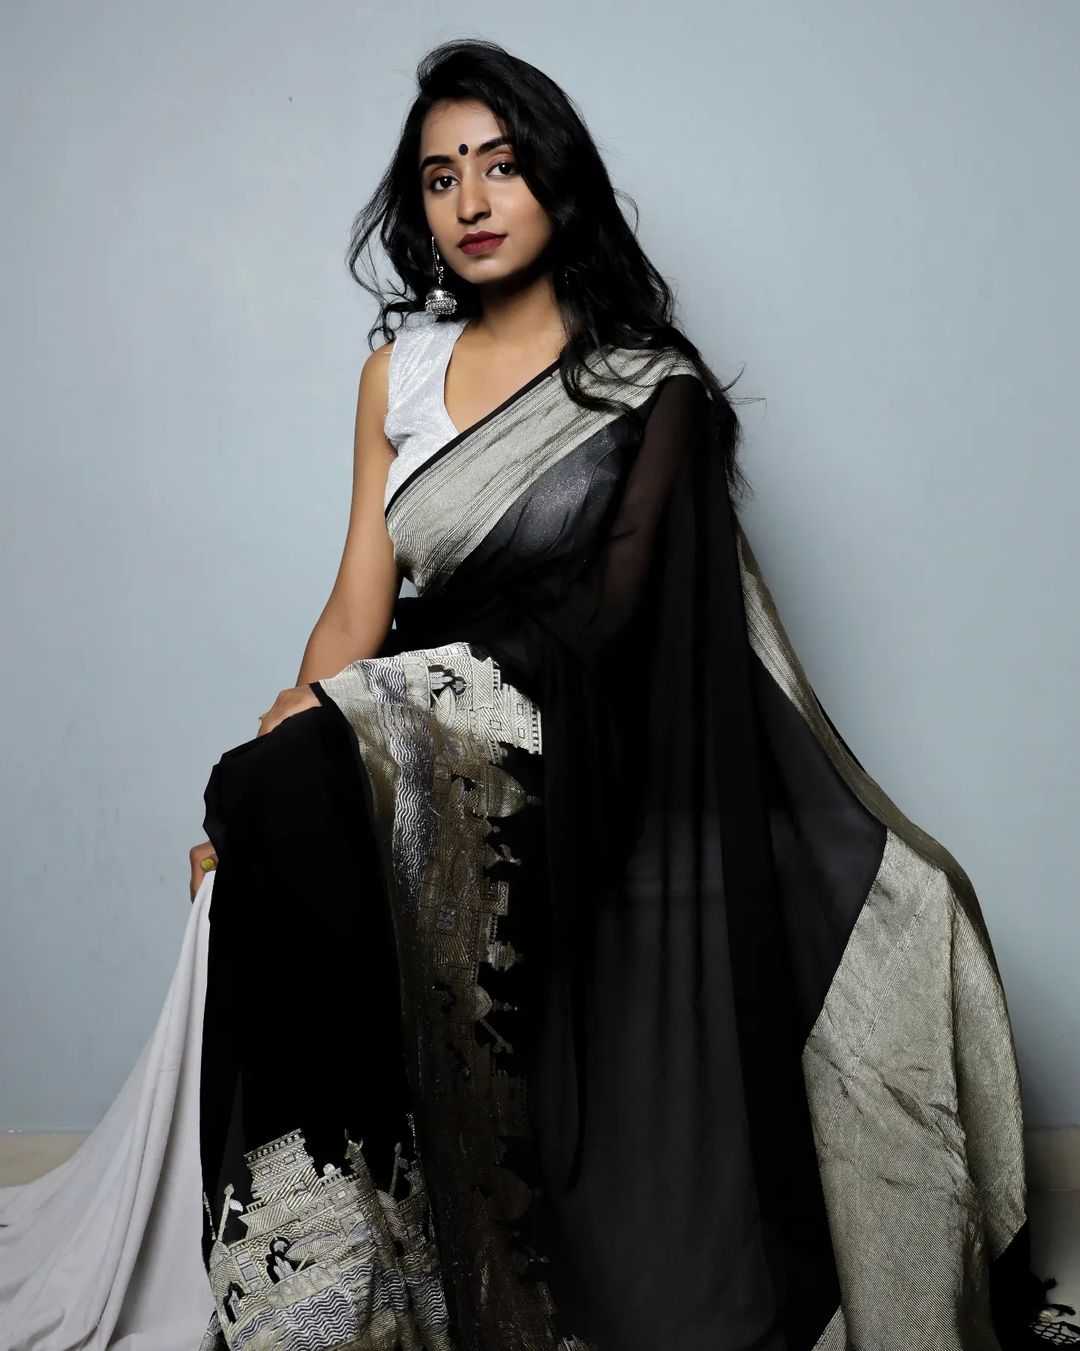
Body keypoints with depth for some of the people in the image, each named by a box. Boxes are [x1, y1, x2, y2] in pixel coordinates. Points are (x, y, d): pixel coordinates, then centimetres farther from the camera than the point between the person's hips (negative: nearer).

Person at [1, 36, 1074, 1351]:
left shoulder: (651, 383, 3)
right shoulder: (398, 370, 16)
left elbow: (604, 614, -8)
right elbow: (357, 613, 10)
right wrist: (270, 765, -10)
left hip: (587, 762, -4)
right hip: (421, 746, 4)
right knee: (273, 800, -28)